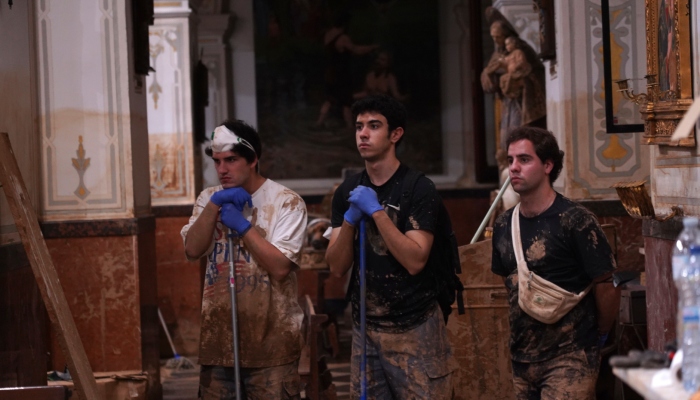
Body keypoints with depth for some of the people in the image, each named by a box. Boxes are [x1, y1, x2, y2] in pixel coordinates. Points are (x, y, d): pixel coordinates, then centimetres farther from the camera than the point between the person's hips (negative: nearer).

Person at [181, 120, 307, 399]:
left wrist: (242, 225, -15)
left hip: (271, 337, -4)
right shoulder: (209, 198, 10)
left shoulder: (286, 202, -7)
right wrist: (214, 204, -13)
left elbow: (280, 267, -16)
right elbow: (193, 250, -5)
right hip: (219, 334, 5)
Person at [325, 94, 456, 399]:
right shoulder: (348, 191, 7)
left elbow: (415, 261, -18)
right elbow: (337, 267, 3)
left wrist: (376, 211, -20)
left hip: (414, 330, -5)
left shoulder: (419, 189, -9)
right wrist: (350, 218, -12)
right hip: (365, 327, 5)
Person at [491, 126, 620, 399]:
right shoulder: (504, 225, 7)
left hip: (568, 357, -6)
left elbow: (606, 286, -10)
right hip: (522, 358, 6)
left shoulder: (575, 221, -13)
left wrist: (598, 335, 2)